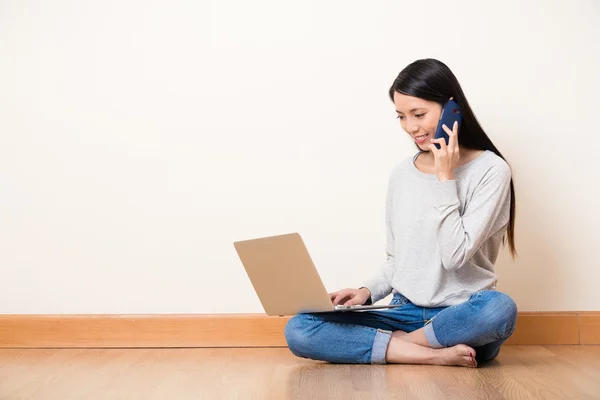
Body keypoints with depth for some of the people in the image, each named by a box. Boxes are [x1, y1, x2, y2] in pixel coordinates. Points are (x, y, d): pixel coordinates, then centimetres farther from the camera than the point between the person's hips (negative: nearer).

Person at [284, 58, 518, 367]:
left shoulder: (490, 170, -7)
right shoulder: (402, 174, 8)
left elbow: (456, 255, -17)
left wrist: (446, 177, -15)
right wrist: (367, 292, -4)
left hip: (463, 319, -4)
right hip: (405, 312, 4)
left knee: (500, 309, -40)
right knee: (298, 330, -16)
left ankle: (396, 344, -15)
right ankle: (434, 354, -20)